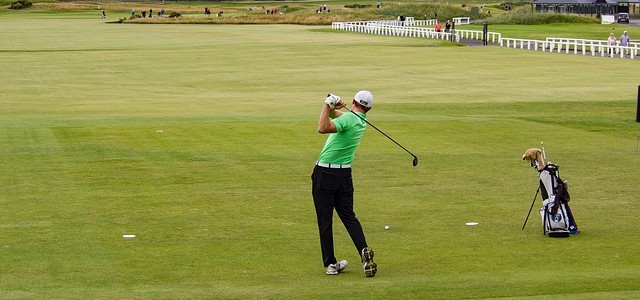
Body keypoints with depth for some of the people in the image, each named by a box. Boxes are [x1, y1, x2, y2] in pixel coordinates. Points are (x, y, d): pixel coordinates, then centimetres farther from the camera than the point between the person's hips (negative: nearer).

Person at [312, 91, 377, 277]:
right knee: (349, 217, 11)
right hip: (344, 175, 6)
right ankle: (364, 252, -11)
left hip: (324, 174, -6)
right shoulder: (361, 122, 9)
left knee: (325, 221, 2)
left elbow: (323, 128, -31)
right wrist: (332, 107, -6)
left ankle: (331, 264, 3)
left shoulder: (348, 118, -16)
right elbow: (335, 115, 16)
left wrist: (328, 105, -23)